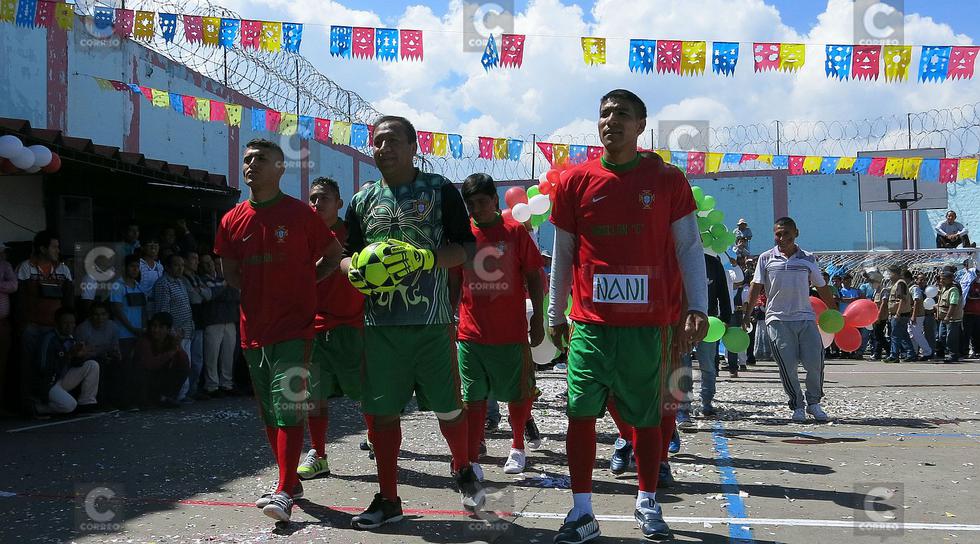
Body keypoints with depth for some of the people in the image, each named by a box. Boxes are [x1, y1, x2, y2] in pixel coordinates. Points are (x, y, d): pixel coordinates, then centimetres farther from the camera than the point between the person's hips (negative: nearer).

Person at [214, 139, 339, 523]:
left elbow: (333, 255, 5)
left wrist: (303, 284, -1)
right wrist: (261, 293, 5)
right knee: (269, 411, 12)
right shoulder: (233, 221, 7)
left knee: (288, 406, -11)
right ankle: (289, 482, 26)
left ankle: (284, 493, -10)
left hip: (293, 327, -5)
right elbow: (230, 273, 17)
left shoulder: (301, 214, -5)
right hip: (253, 329, 5)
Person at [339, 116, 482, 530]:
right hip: (380, 322, 3)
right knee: (381, 410, 5)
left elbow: (466, 248, -2)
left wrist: (424, 257, -19)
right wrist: (354, 271, -7)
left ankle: (463, 470, 34)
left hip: (431, 321, -3)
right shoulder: (362, 201, 13)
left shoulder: (440, 190, 2)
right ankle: (388, 499, 19)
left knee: (447, 406, 4)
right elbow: (348, 255, 17)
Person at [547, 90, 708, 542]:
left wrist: (697, 308, -5)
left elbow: (688, 248, 3)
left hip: (651, 322, 0)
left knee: (647, 416, 9)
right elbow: (562, 254, 10)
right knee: (581, 411, -3)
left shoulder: (667, 180, 1)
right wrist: (555, 314, 12)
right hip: (591, 322, 1)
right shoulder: (575, 181, 4)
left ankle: (647, 505, 27)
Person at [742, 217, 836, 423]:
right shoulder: (766, 258, 7)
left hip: (806, 317, 1)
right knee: (787, 365, -6)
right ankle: (797, 406, 10)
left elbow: (822, 288, 17)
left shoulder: (808, 259, 11)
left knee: (815, 362, -6)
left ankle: (814, 403, 15)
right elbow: (756, 288, 6)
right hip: (778, 319, -1)